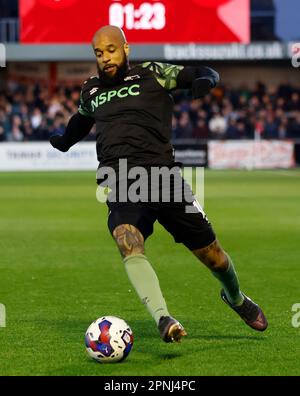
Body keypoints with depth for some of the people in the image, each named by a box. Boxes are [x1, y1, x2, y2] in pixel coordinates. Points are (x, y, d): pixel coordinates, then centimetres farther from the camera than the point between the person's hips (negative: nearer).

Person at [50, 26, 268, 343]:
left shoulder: (151, 74, 11)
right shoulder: (90, 91, 22)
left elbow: (203, 73, 9)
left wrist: (204, 80, -11)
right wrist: (61, 140, 37)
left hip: (161, 172, -1)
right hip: (119, 183, 1)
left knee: (211, 253, 5)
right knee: (129, 246, -31)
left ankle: (235, 298, 38)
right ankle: (163, 320, -43)